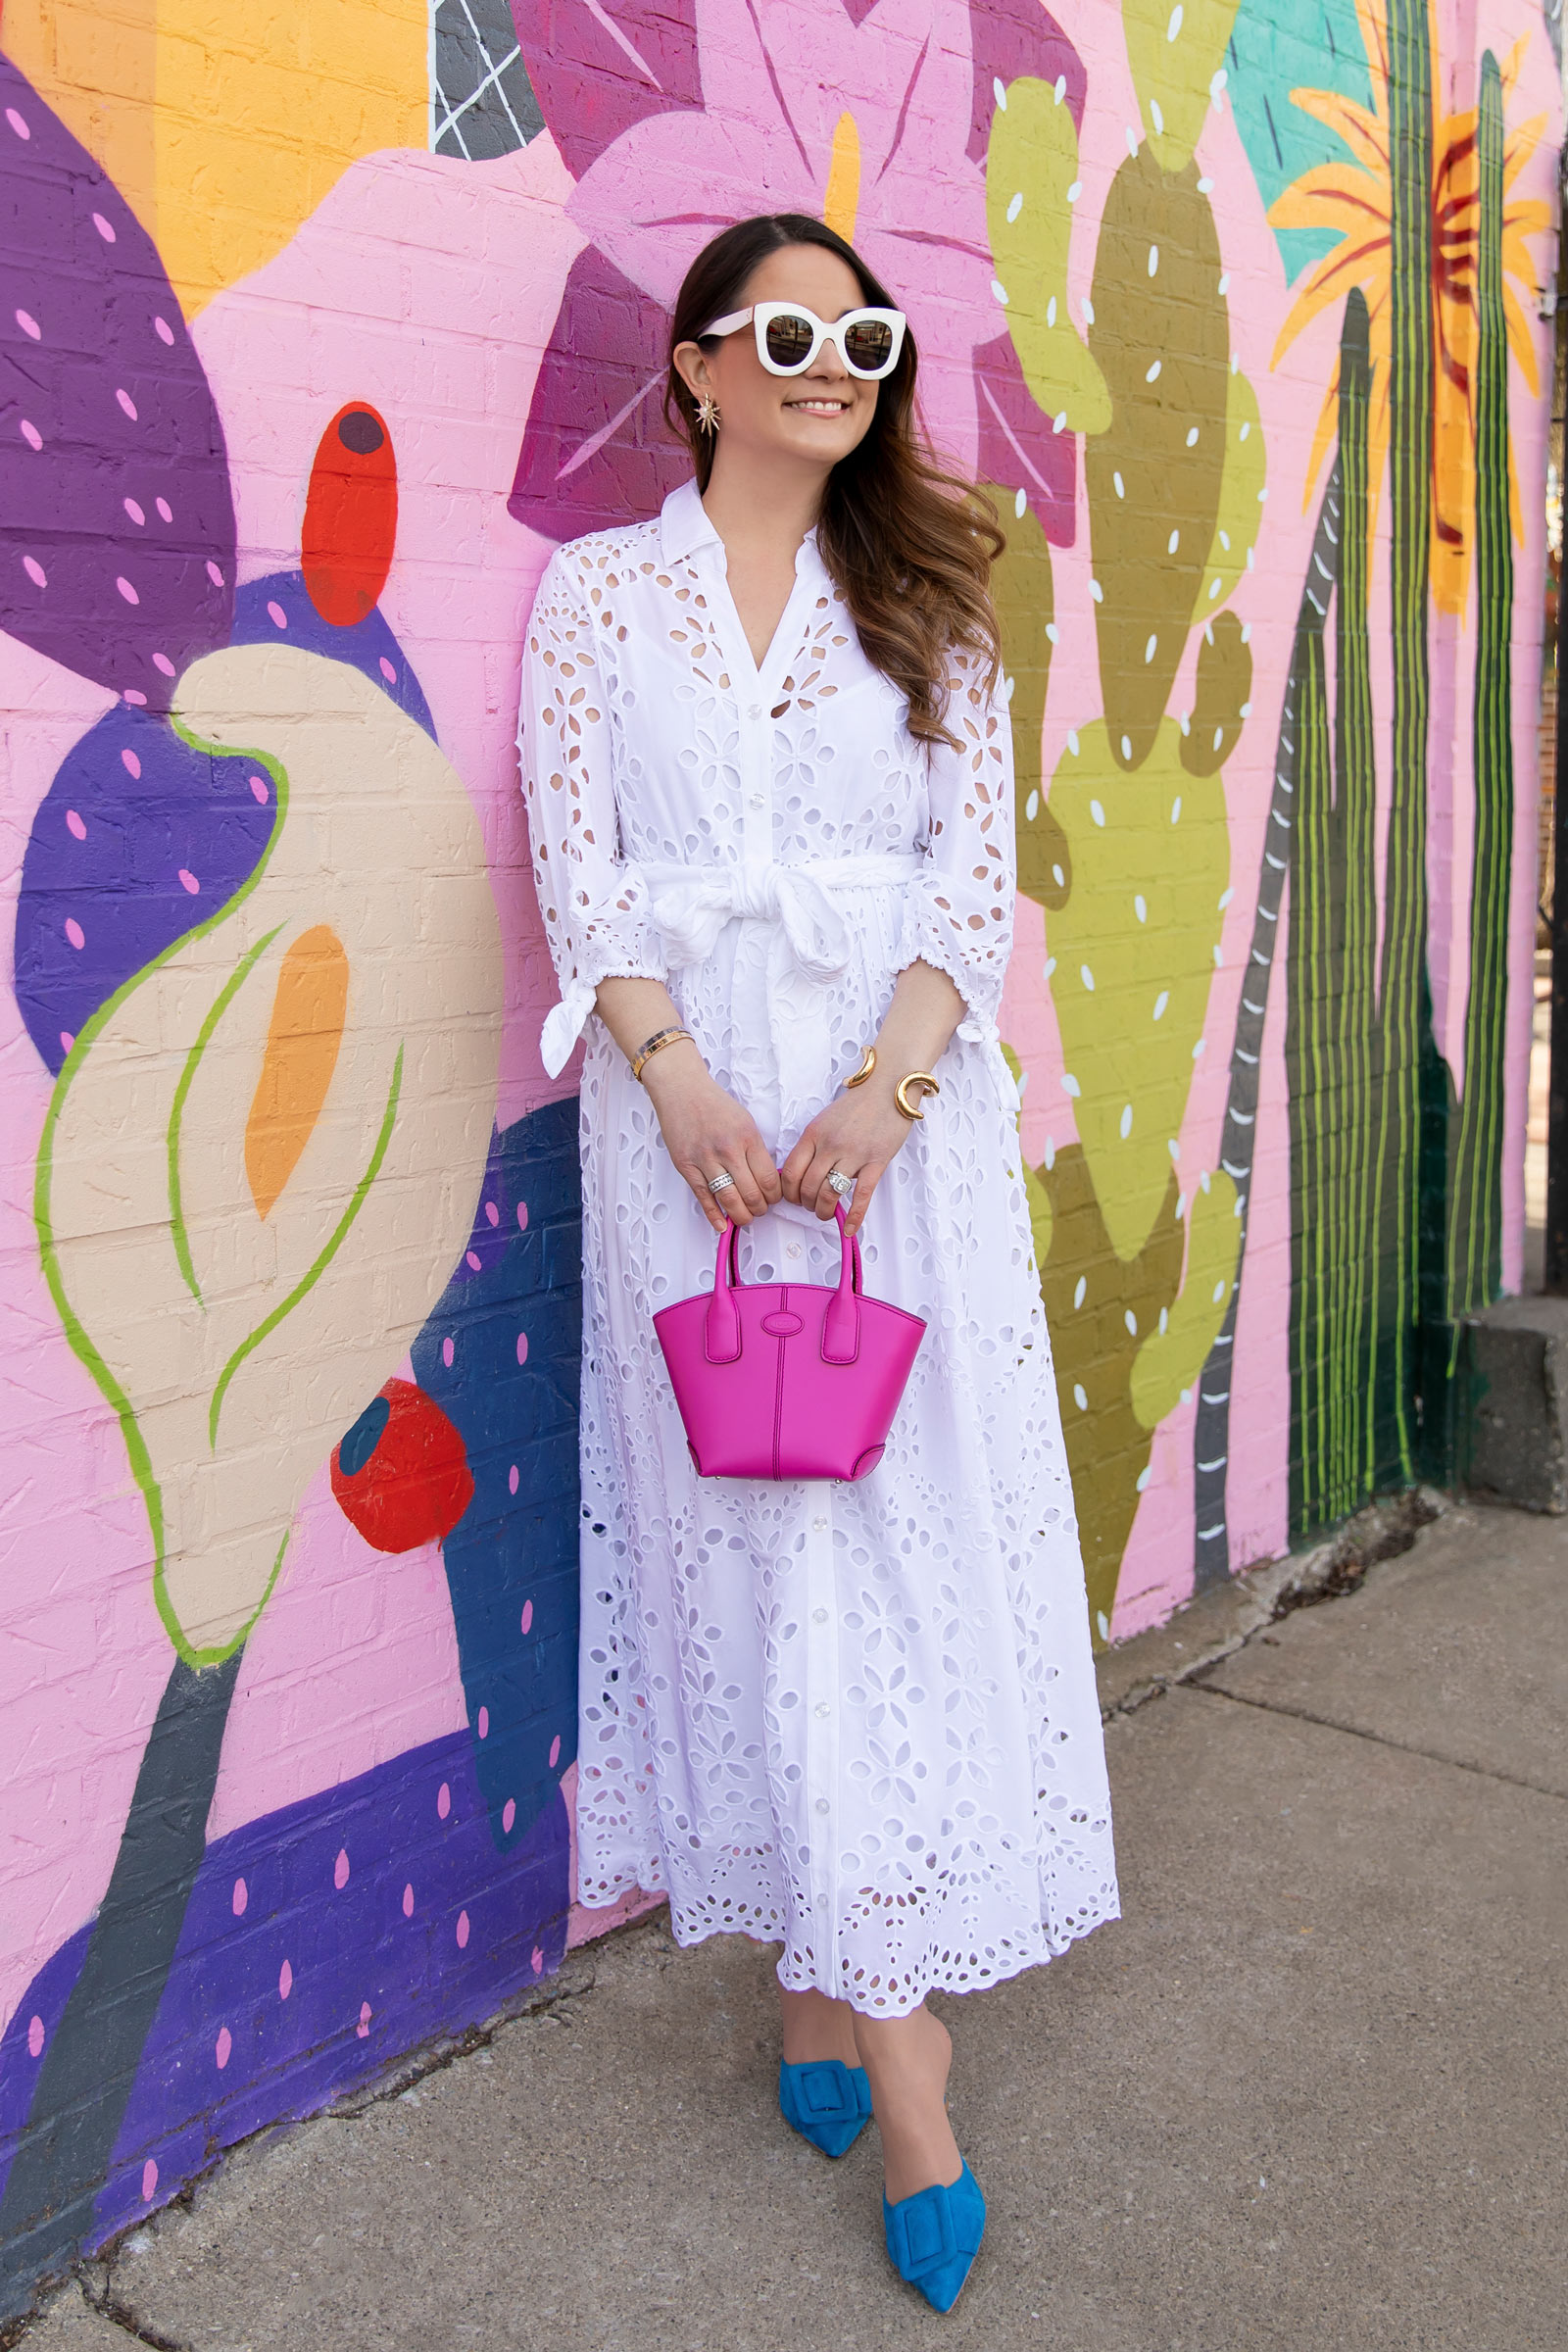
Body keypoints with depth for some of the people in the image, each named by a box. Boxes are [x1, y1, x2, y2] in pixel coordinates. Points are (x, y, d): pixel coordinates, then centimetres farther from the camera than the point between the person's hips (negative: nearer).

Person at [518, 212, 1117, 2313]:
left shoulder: (926, 599, 12)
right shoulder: (597, 592, 9)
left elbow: (978, 857, 2)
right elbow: (577, 860, -1)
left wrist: (884, 1085, -13)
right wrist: (680, 1079, -15)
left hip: (901, 1090, 2)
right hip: (691, 1093, -1)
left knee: (914, 1500, -3)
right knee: (748, 1520, -1)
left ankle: (836, 1972, 10)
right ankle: (886, 2035, 10)